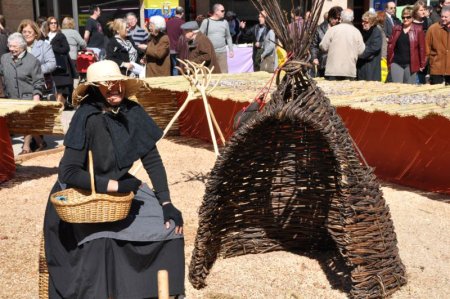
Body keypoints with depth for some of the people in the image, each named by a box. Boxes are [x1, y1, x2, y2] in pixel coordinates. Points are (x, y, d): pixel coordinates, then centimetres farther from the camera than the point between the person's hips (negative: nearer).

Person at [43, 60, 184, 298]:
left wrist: (166, 203, -10)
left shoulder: (133, 113, -8)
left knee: (168, 223, -3)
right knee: (101, 241, -28)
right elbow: (68, 173, -24)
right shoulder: (87, 118, -23)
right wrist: (116, 186, -26)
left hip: (121, 186, 6)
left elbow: (152, 160, -3)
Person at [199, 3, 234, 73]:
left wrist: (231, 50, 10)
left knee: (224, 73, 0)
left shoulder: (225, 22, 8)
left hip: (222, 52, 3)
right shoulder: (206, 22, -2)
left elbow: (228, 37, 16)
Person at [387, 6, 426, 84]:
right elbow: (390, 45, 9)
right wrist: (389, 62, 5)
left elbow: (422, 48, -1)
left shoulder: (418, 30, 0)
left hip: (411, 64, -2)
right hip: (396, 63, 2)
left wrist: (422, 64, -3)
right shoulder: (396, 29, 8)